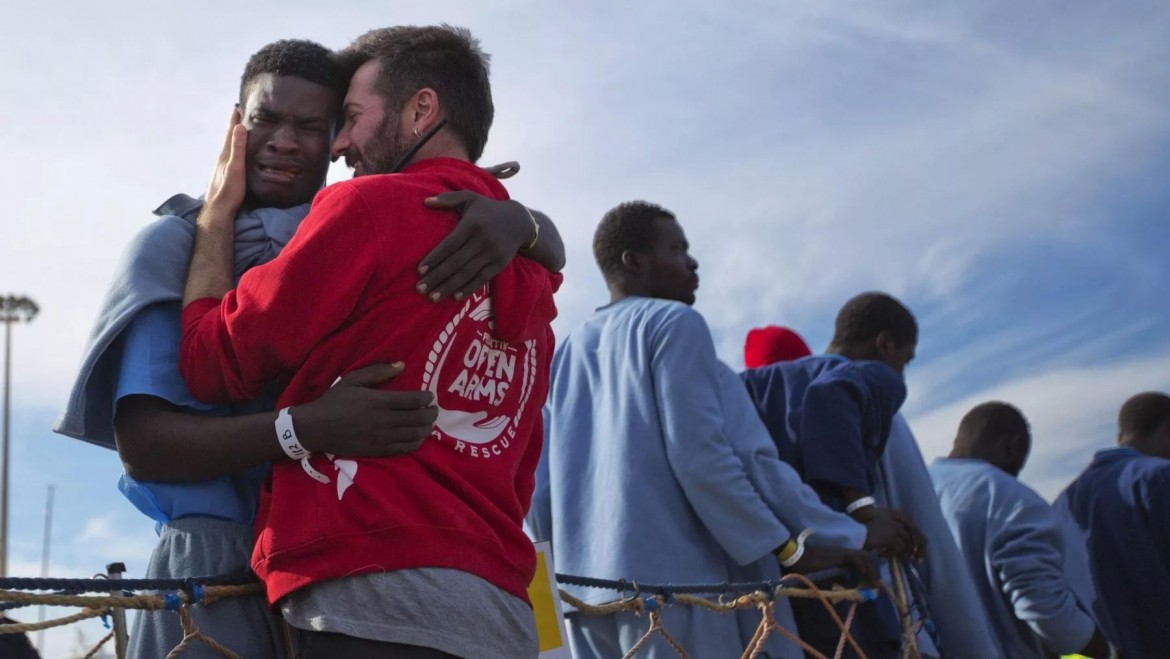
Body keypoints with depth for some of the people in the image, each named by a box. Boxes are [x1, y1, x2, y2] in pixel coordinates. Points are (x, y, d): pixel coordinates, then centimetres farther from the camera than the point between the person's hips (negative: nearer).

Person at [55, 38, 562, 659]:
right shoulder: (173, 244, 0)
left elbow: (546, 249, 10)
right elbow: (142, 441, -9)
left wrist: (512, 218, -15)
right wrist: (305, 428, -25)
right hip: (221, 564, -3)